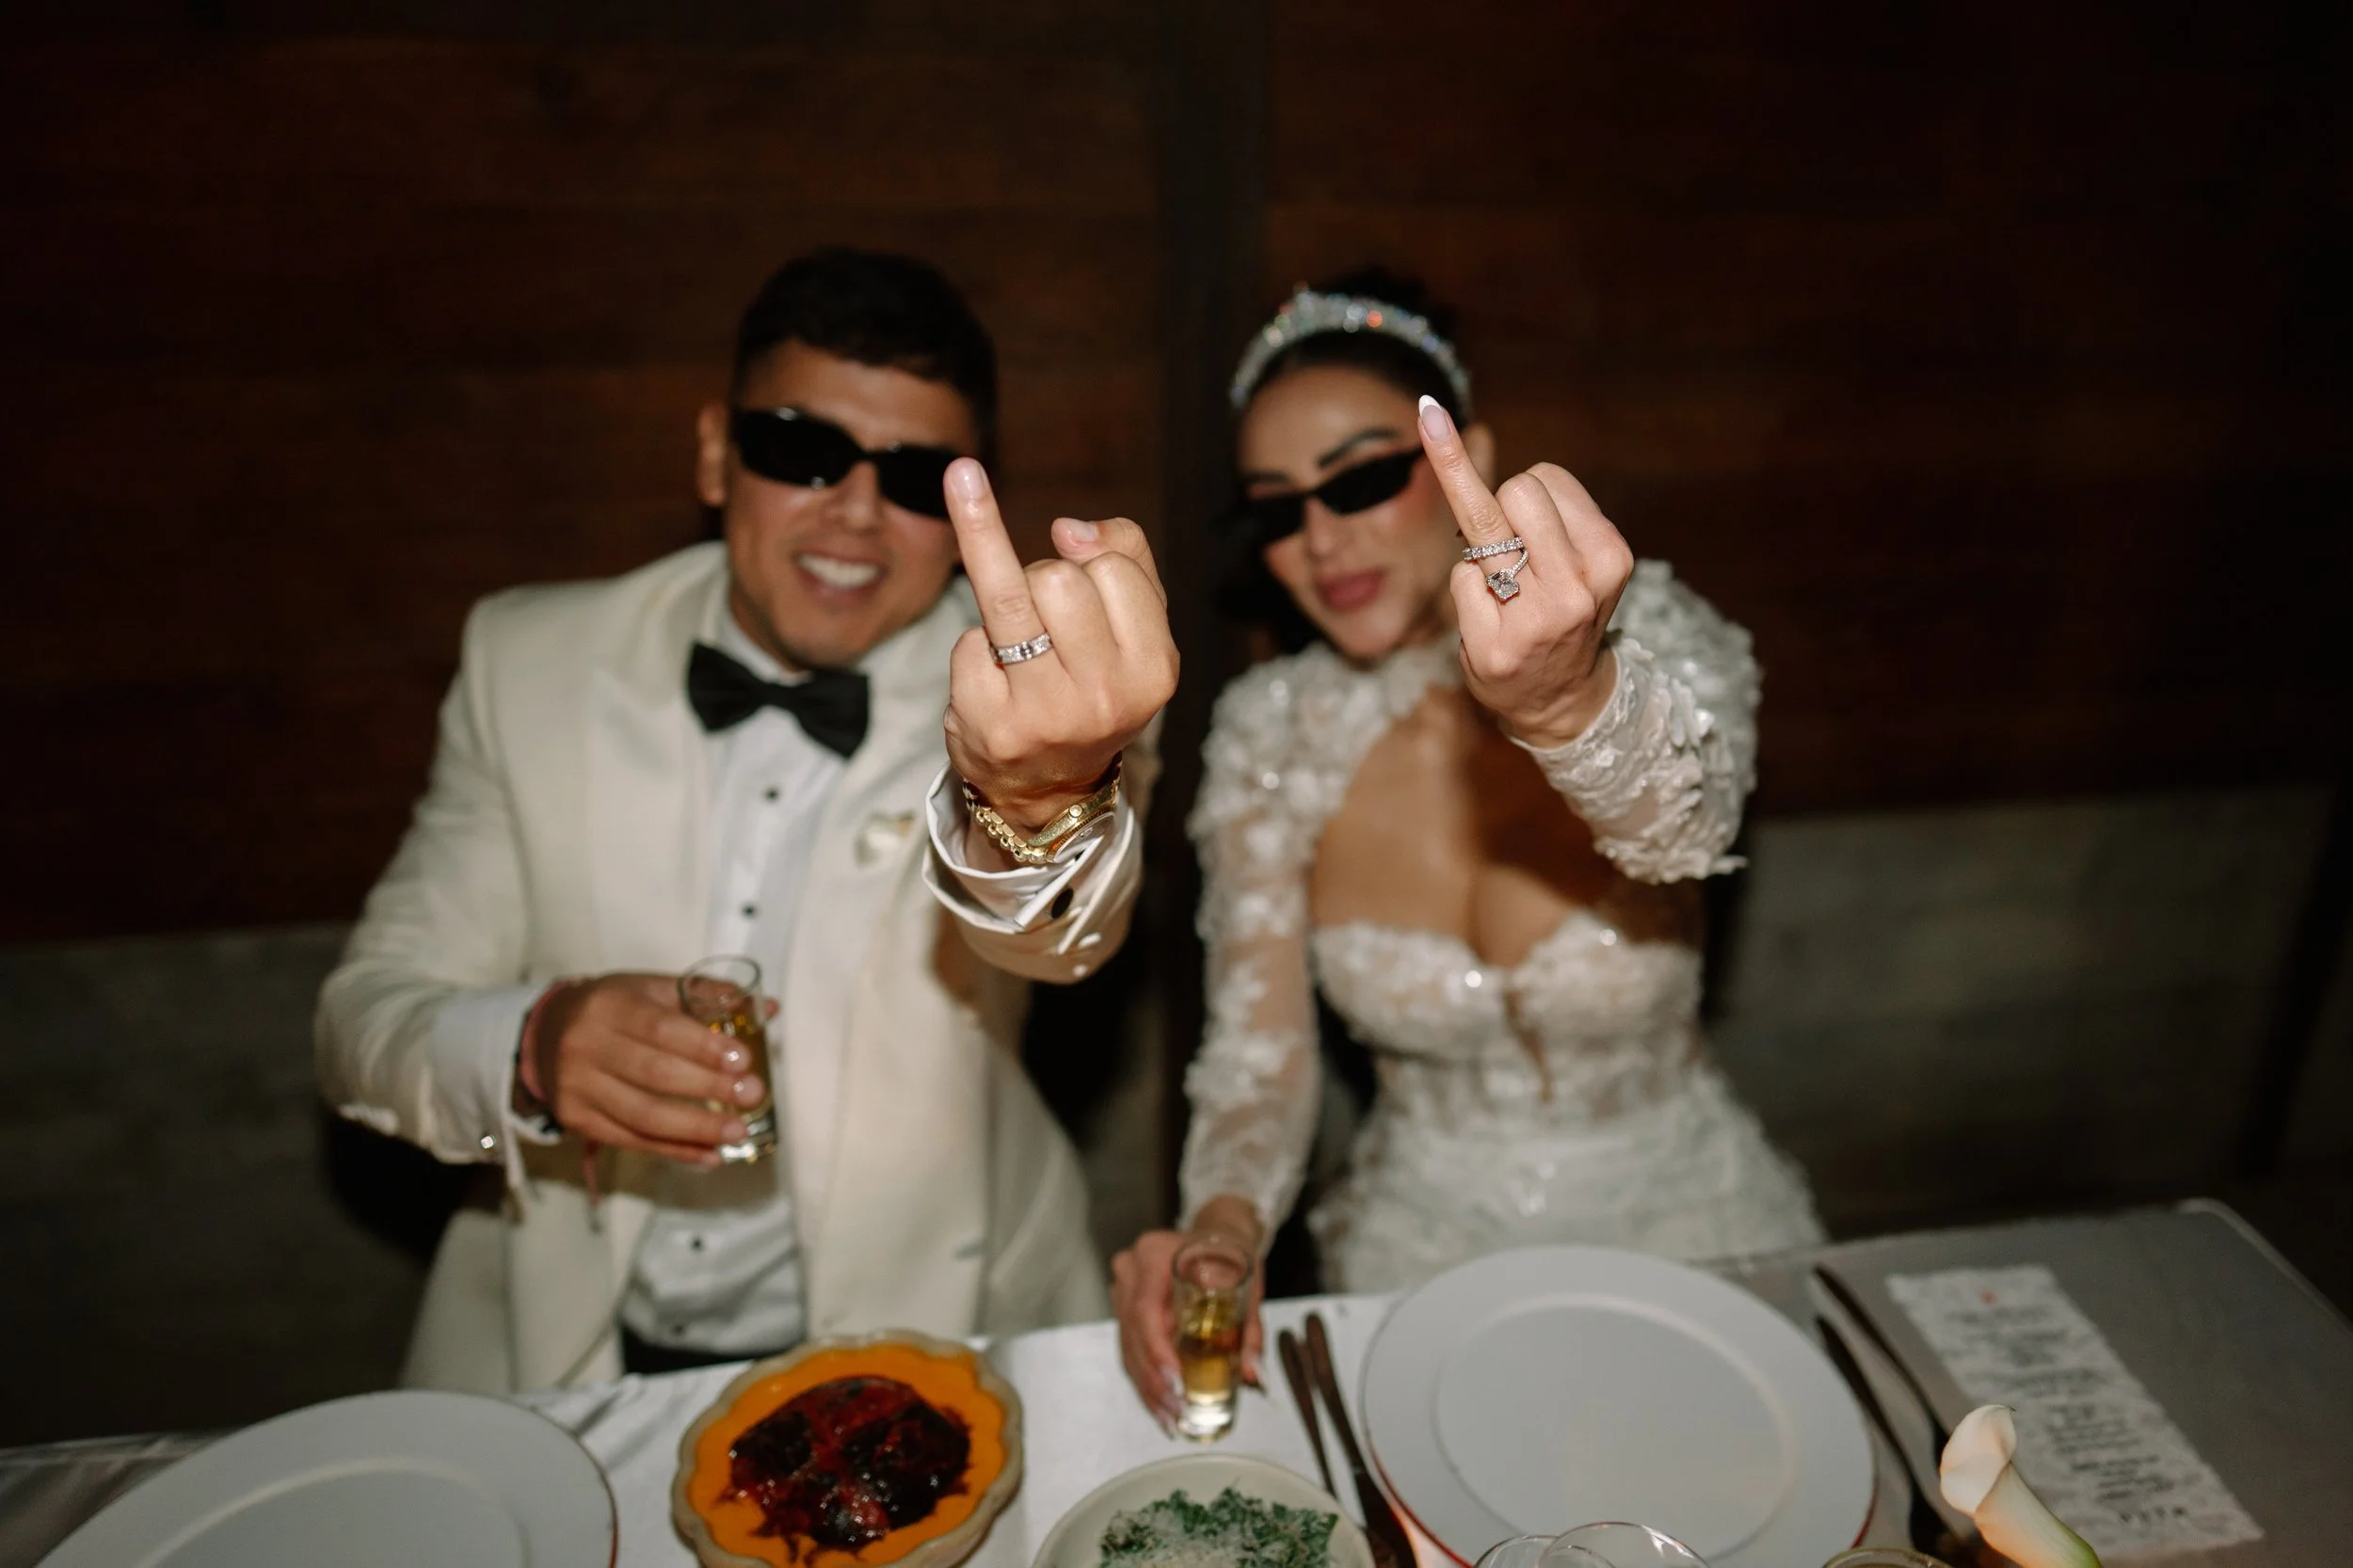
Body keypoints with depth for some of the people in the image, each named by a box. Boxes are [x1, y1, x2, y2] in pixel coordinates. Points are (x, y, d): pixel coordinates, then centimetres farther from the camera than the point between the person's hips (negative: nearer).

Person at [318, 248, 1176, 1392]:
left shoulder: (1006, 688, -9)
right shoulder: (529, 658, -1)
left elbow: (1058, 939, -29)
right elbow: (363, 1019, 0)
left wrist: (1041, 792, -51)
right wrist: (528, 1050, -22)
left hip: (922, 1350, -1)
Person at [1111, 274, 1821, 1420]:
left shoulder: (1657, 641, -12)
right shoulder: (1271, 735, -7)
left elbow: (1687, 825, -35)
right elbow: (1258, 1056, -7)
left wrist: (1568, 699, -56)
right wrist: (1221, 1222, -26)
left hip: (1684, 1227, 0)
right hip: (1417, 1238, 1)